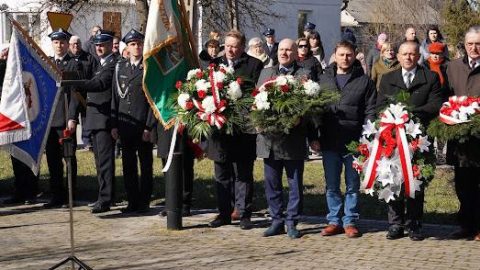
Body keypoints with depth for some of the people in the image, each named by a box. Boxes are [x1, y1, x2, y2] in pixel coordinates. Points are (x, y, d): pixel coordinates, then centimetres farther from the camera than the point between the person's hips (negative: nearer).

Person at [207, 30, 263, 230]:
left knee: (243, 174, 2)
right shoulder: (215, 64, 14)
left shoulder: (254, 65, 0)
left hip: (243, 128, -4)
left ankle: (244, 214, 8)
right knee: (222, 174, 10)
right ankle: (224, 213, 18)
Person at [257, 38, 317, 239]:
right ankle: (277, 221, 18)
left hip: (294, 138, -4)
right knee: (272, 183, 9)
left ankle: (292, 222, 12)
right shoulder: (266, 72, 15)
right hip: (269, 137, 4)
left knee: (295, 183, 4)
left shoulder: (304, 75, 2)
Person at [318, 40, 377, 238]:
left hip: (354, 142, -2)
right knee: (332, 185, 8)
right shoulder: (324, 79, 8)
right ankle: (334, 221, 17)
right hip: (329, 141, 2)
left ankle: (350, 221, 15)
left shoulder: (364, 81, 2)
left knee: (352, 185, 6)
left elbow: (370, 111, -2)